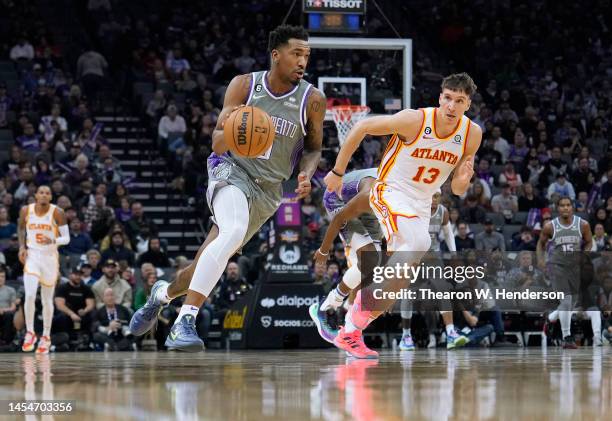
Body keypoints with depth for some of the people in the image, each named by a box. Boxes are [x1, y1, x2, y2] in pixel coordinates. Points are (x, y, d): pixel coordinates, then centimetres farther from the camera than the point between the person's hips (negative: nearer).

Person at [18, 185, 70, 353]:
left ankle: (46, 337, 21)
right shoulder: (26, 210, -3)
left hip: (50, 257, 0)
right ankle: (29, 333, -2)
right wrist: (22, 247, 1)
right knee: (30, 296, -16)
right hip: (32, 256, 0)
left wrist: (53, 241, -26)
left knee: (47, 300, 8)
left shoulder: (57, 213, -9)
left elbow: (66, 238, -6)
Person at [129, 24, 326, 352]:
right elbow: (217, 144, -7)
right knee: (233, 232, -33)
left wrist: (307, 174, -12)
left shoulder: (312, 100, -6)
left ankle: (164, 293, 40)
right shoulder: (244, 85, -7)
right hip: (232, 170, -3)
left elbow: (313, 148, 9)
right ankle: (184, 322, -33)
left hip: (268, 190, 3)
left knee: (212, 257, 8)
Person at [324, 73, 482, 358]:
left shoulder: (472, 135, -6)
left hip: (421, 206, 6)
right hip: (390, 193, -6)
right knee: (419, 242, -33)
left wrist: (462, 181, -20)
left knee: (398, 278, 4)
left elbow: (457, 190, 5)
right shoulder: (415, 120, -21)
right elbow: (362, 127, -9)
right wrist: (337, 172, -3)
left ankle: (350, 332, 18)